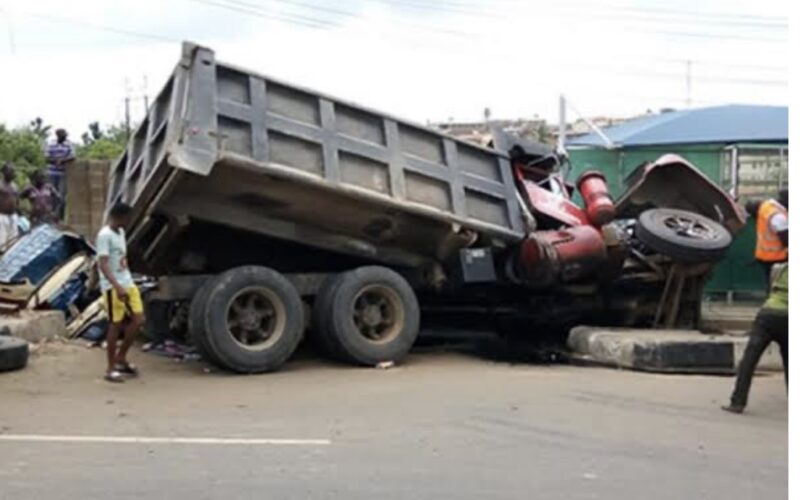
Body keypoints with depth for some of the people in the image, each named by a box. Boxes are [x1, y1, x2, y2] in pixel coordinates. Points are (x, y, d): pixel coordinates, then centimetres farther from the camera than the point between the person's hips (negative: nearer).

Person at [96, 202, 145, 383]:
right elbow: (103, 264, -22)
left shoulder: (120, 232, 13)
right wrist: (117, 286, -31)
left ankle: (121, 358, 18)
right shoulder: (105, 235, -14)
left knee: (138, 320, 4)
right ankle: (111, 368, 7)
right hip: (113, 287, -8)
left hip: (128, 283, 8)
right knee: (115, 325, -3)